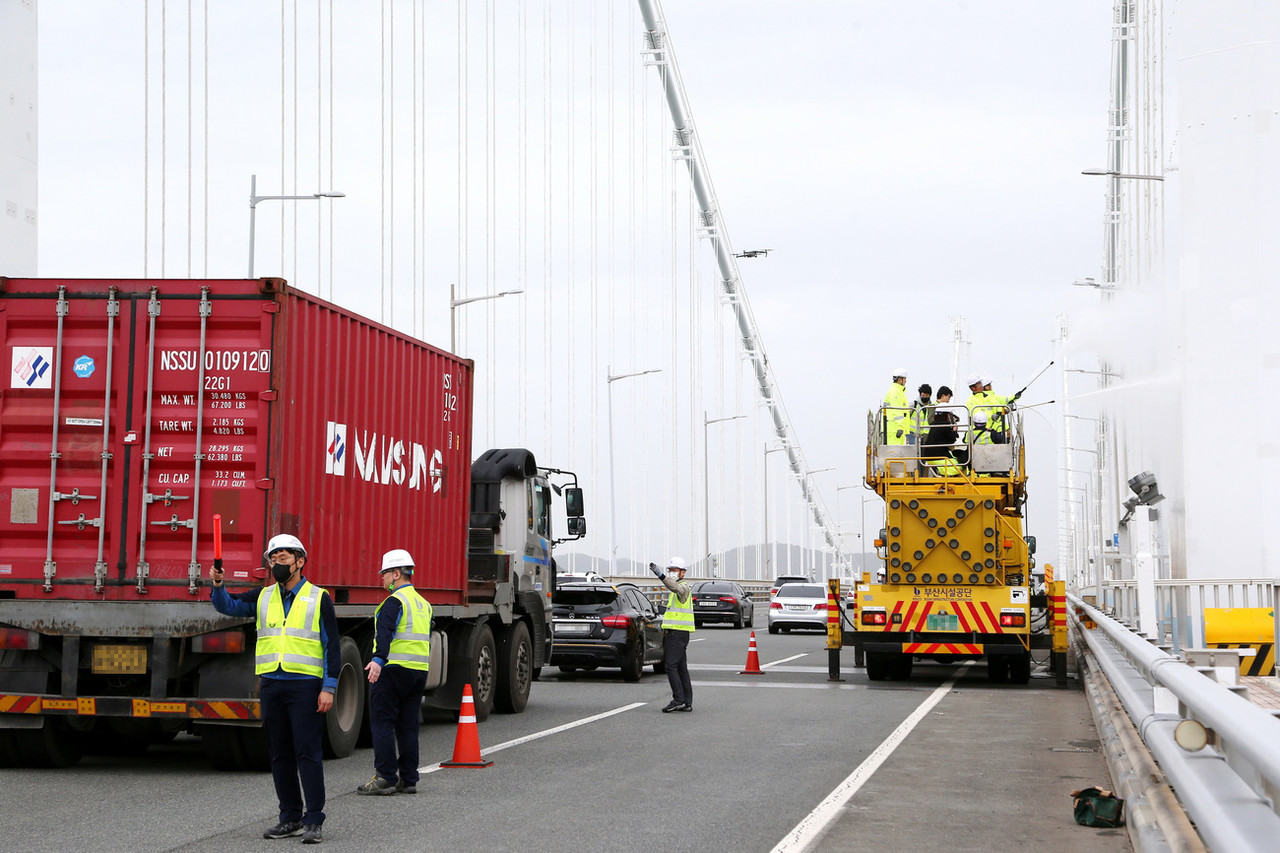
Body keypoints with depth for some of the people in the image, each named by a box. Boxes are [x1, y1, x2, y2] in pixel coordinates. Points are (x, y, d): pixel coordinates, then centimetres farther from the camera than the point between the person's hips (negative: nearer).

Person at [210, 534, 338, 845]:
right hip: (271, 684, 5)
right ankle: (290, 817, 15)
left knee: (308, 753, -8)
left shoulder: (319, 598, 2)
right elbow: (227, 605, 4)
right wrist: (218, 584, -17)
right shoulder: (263, 597, 14)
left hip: (305, 684, -5)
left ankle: (314, 822, -7)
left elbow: (331, 646, -1)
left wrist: (329, 688, -8)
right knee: (280, 755, 8)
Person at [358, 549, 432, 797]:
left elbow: (385, 632, -26)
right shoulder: (423, 604, 18)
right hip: (419, 672, 8)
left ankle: (385, 778, -8)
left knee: (382, 723, -4)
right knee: (408, 727, 10)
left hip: (392, 669, -8)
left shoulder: (394, 602, -10)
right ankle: (409, 779, 11)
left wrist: (378, 660, -39)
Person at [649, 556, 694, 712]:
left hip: (678, 633, -10)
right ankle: (687, 702, 7)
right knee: (681, 668, 8)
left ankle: (678, 699, -18)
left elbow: (675, 587, -36)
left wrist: (661, 575, -52)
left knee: (671, 666, -14)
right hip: (674, 633, 10)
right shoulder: (678, 589, 23)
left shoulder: (684, 587, -10)